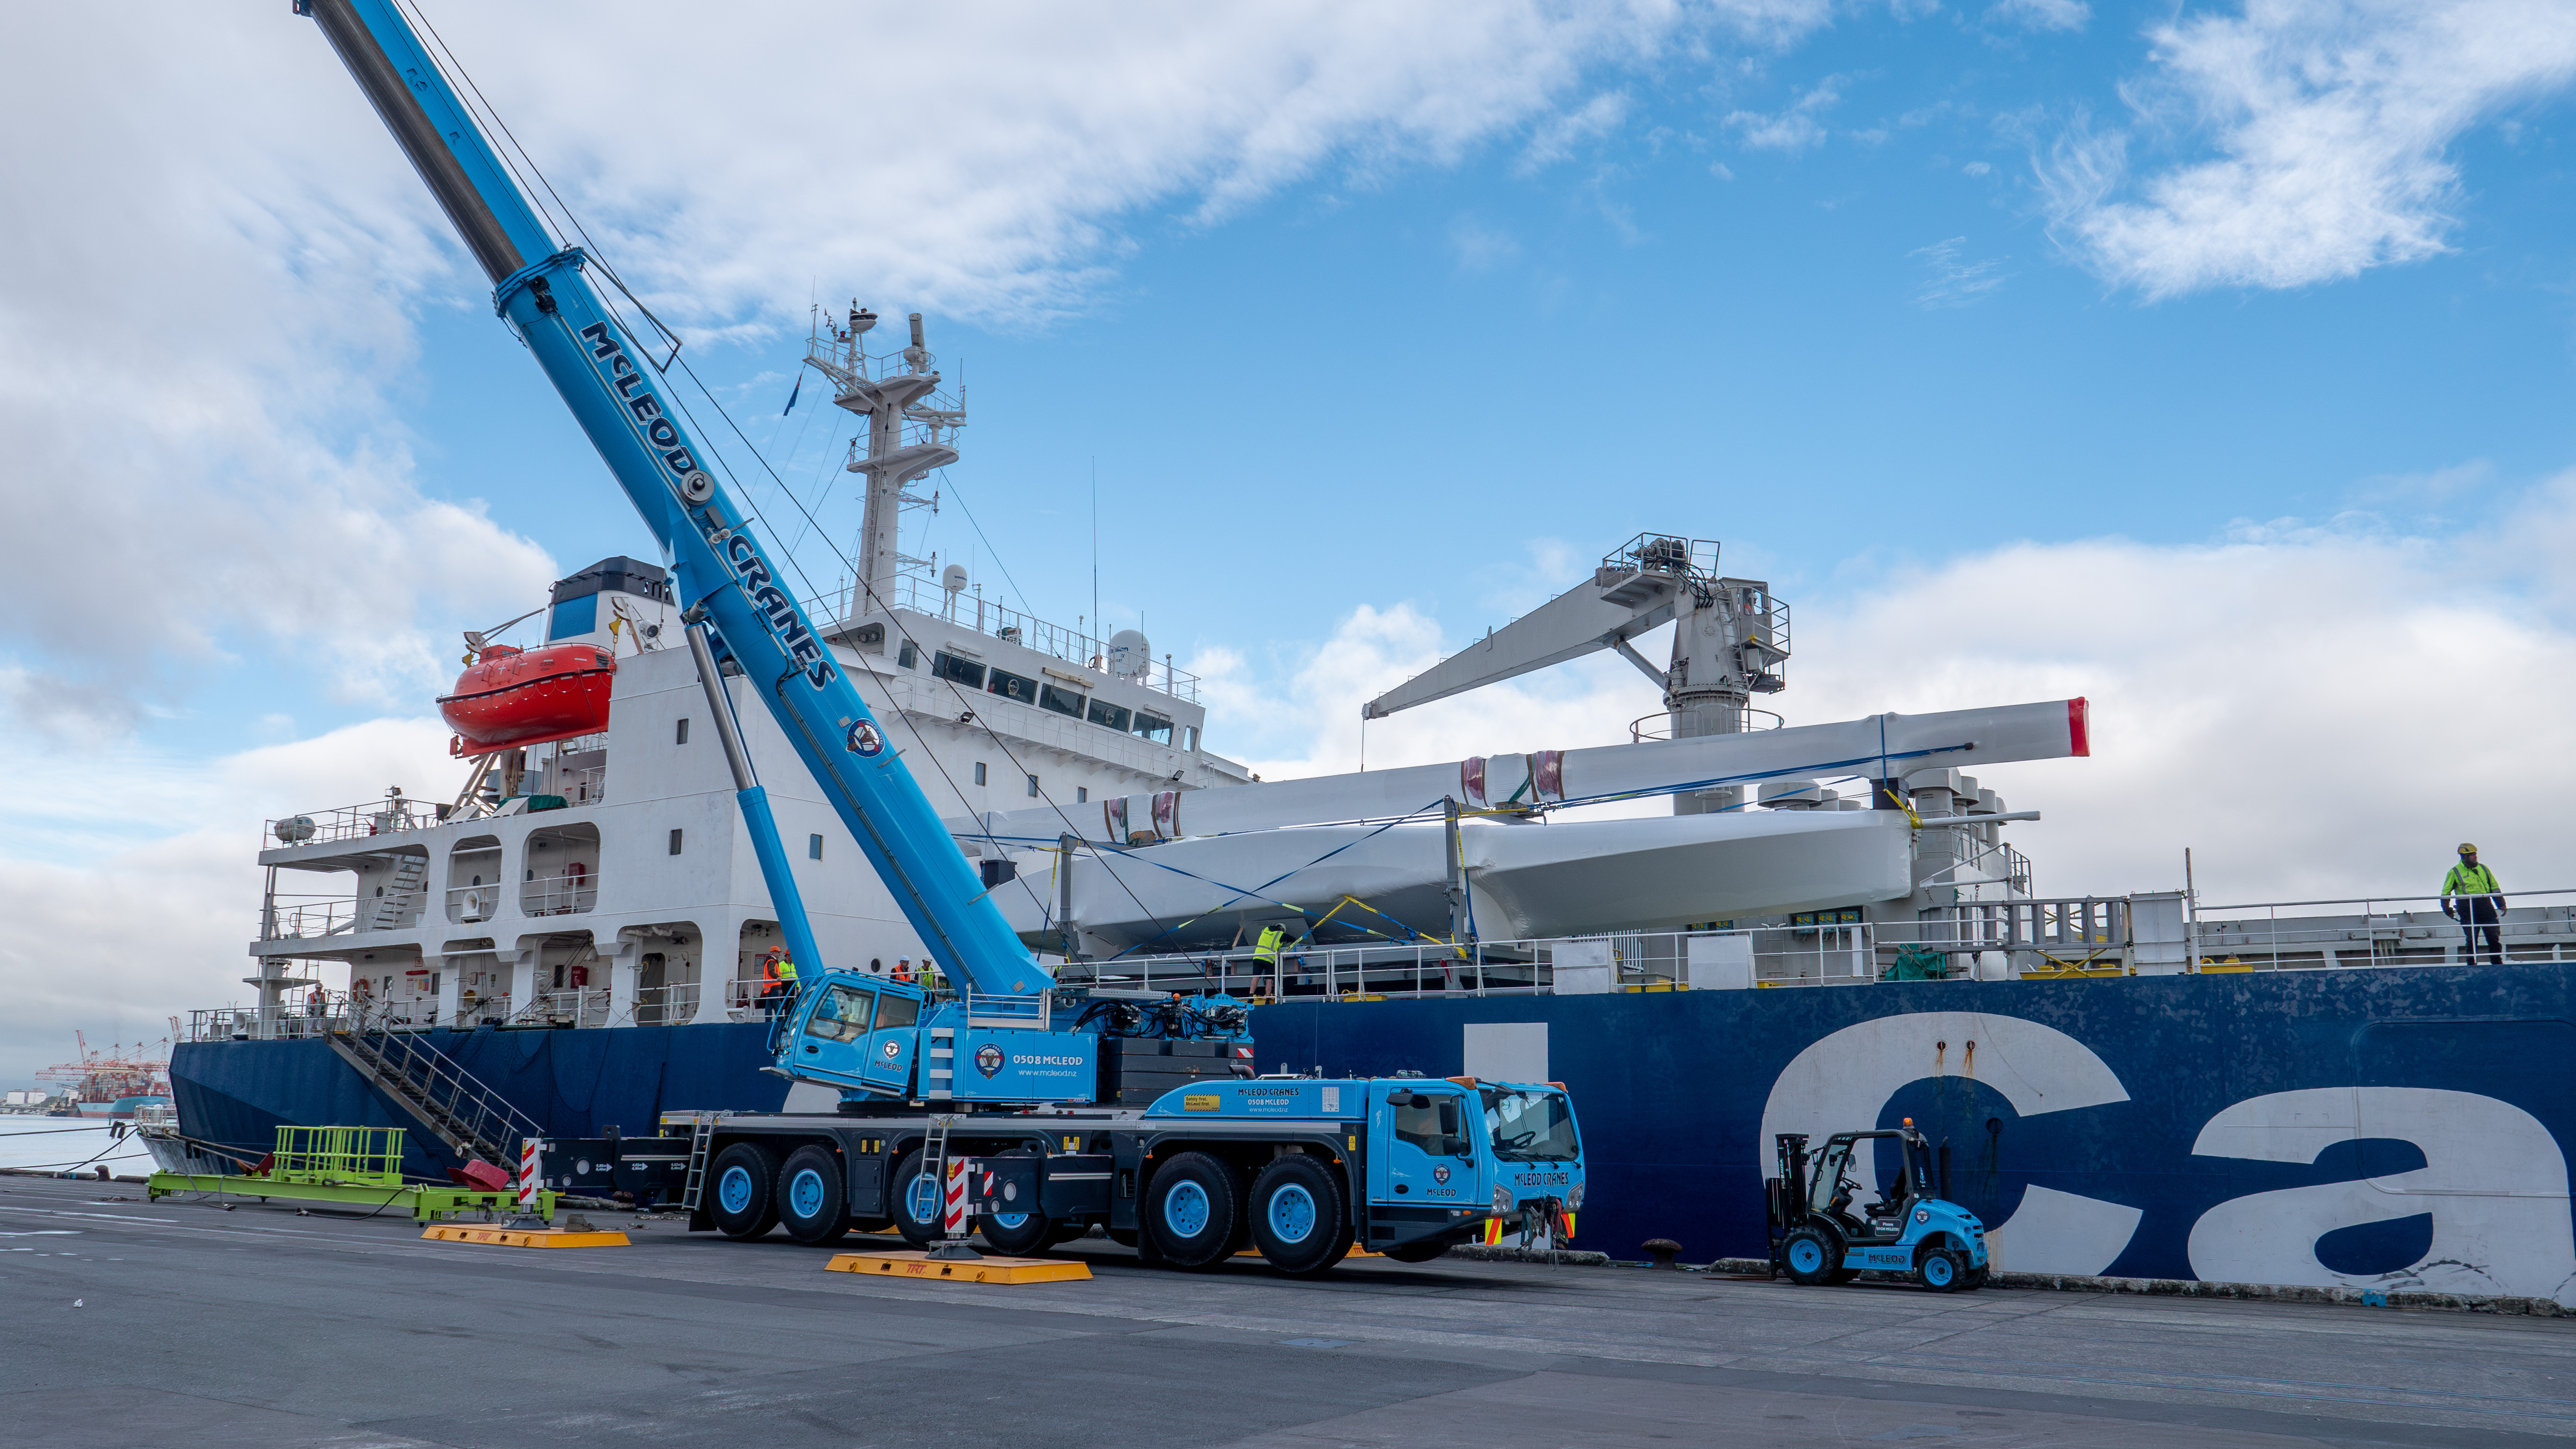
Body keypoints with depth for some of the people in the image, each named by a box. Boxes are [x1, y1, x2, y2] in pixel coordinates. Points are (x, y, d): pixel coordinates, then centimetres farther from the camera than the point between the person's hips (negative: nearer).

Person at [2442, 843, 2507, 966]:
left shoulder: (2483, 869, 15)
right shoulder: (2455, 872, 3)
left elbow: (2495, 888, 22)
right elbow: (2446, 893, 9)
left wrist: (2501, 904, 16)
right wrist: (2447, 909, 2)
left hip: (2486, 909, 4)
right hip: (2468, 912, -3)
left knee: (2494, 937, 2)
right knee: (2471, 939, -4)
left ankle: (2497, 963, 14)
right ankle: (2471, 964, 5)